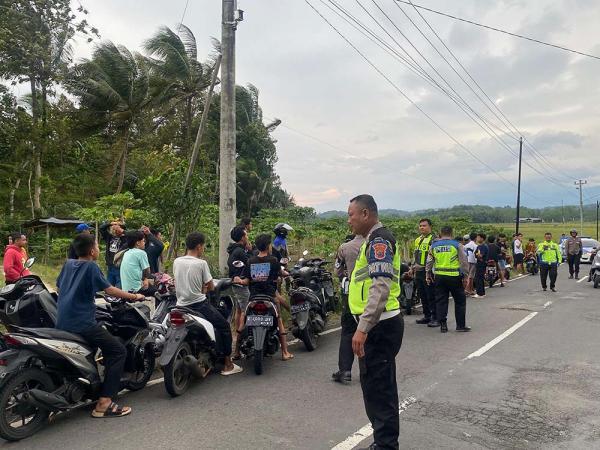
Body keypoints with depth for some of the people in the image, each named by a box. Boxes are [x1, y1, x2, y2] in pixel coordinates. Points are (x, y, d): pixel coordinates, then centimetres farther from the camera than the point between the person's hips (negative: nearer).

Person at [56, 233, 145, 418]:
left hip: (62, 323, 9)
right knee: (118, 351, -7)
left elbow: (59, 286, 24)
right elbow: (109, 290, -13)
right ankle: (104, 403, -13)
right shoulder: (91, 266, -10)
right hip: (82, 323, -9)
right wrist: (134, 296, -2)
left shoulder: (68, 264, 12)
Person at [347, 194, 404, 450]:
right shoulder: (375, 239, 18)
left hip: (379, 326, -11)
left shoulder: (379, 240, -15)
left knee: (378, 389, -3)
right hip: (378, 325, 11)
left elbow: (381, 287, -26)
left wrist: (363, 328, -28)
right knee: (379, 387, 18)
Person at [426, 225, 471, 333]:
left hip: (439, 276, 3)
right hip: (454, 276, -3)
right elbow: (464, 262, -3)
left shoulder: (434, 246, 6)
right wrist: (465, 275, 3)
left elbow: (429, 262, 10)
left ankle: (442, 324, 8)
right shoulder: (457, 245, -2)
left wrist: (428, 275, 18)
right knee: (460, 301, 9)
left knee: (441, 300, 8)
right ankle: (461, 325, 12)